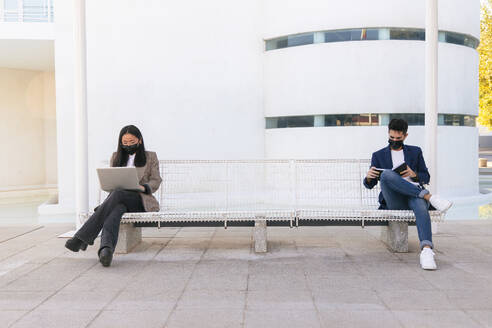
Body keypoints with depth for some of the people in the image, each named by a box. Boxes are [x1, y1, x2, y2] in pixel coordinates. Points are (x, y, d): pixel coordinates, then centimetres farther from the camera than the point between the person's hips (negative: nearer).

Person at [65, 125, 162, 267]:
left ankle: (82, 237, -44)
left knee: (118, 193, -36)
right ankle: (106, 249, -65)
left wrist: (143, 187, -13)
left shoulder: (151, 157, 16)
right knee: (116, 210, -38)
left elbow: (156, 181, 9)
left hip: (141, 200, -2)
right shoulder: (116, 157, 24)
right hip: (119, 201, 3)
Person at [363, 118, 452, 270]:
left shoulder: (415, 151, 22)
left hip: (414, 195, 0)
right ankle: (430, 197, -37)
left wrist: (414, 175, -4)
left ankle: (426, 251, -58)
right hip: (394, 201, 0)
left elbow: (426, 178, 20)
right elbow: (370, 185, 14)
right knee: (386, 174, -32)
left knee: (420, 204, -39)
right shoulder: (379, 155, 19)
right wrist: (368, 177, -12)